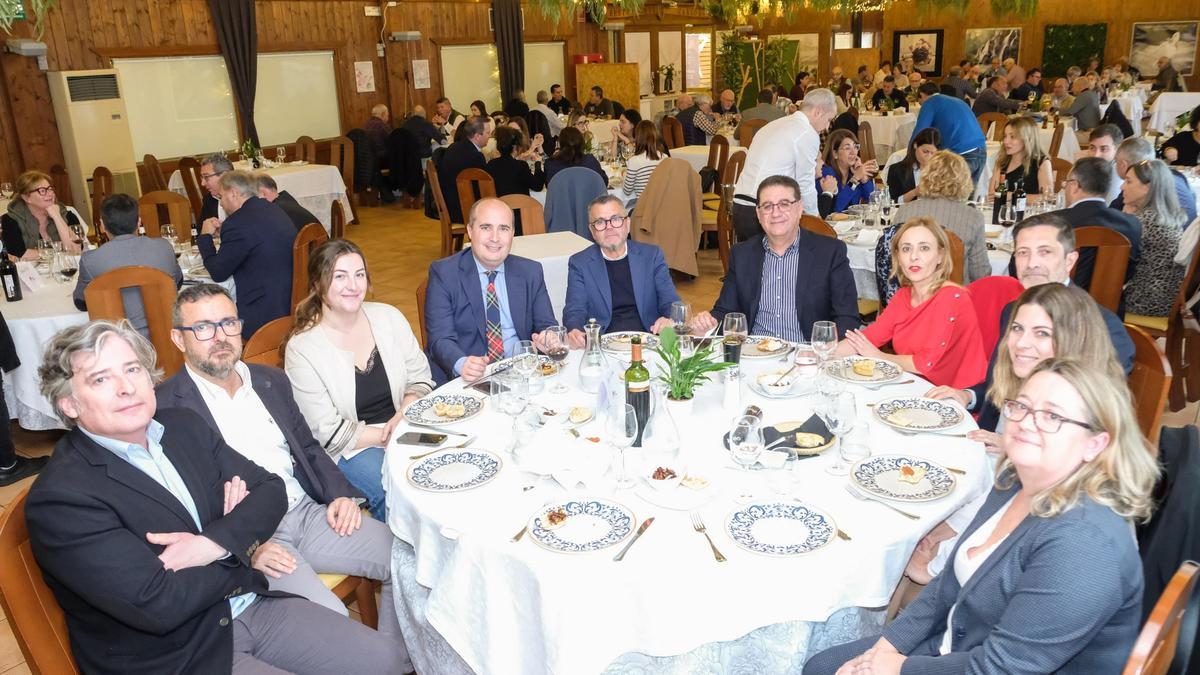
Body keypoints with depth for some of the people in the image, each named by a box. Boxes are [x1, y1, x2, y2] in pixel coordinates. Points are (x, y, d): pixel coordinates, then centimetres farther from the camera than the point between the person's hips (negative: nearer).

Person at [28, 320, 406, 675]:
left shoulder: (183, 425, 4)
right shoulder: (59, 498, -18)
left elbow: (270, 491, 3)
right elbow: (159, 605, -23)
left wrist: (213, 544, -16)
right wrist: (239, 549, -8)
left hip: (252, 604, 7)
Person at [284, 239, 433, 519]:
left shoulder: (389, 317, 1)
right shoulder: (301, 349, -11)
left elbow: (420, 379, 6)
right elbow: (328, 433, -11)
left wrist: (404, 416, -14)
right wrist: (390, 437, -17)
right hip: (347, 451, -4)